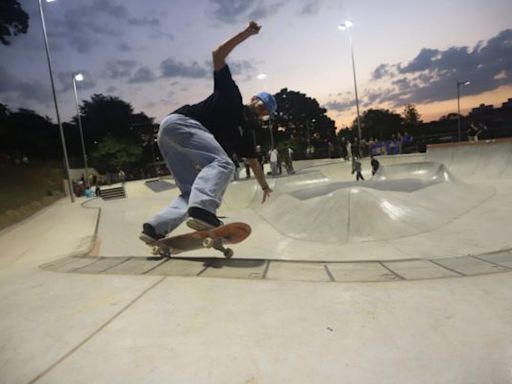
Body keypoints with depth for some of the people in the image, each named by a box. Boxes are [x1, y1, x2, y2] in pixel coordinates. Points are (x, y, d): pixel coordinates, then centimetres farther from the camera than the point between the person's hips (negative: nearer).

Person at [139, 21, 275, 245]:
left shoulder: (245, 131, 24)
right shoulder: (231, 95, 8)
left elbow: (252, 160, 32)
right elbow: (218, 56, 3)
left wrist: (264, 186, 40)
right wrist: (246, 34, 1)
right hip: (179, 122, -8)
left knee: (191, 192, 2)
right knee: (222, 164, -25)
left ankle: (155, 229, -5)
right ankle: (202, 210, -48)